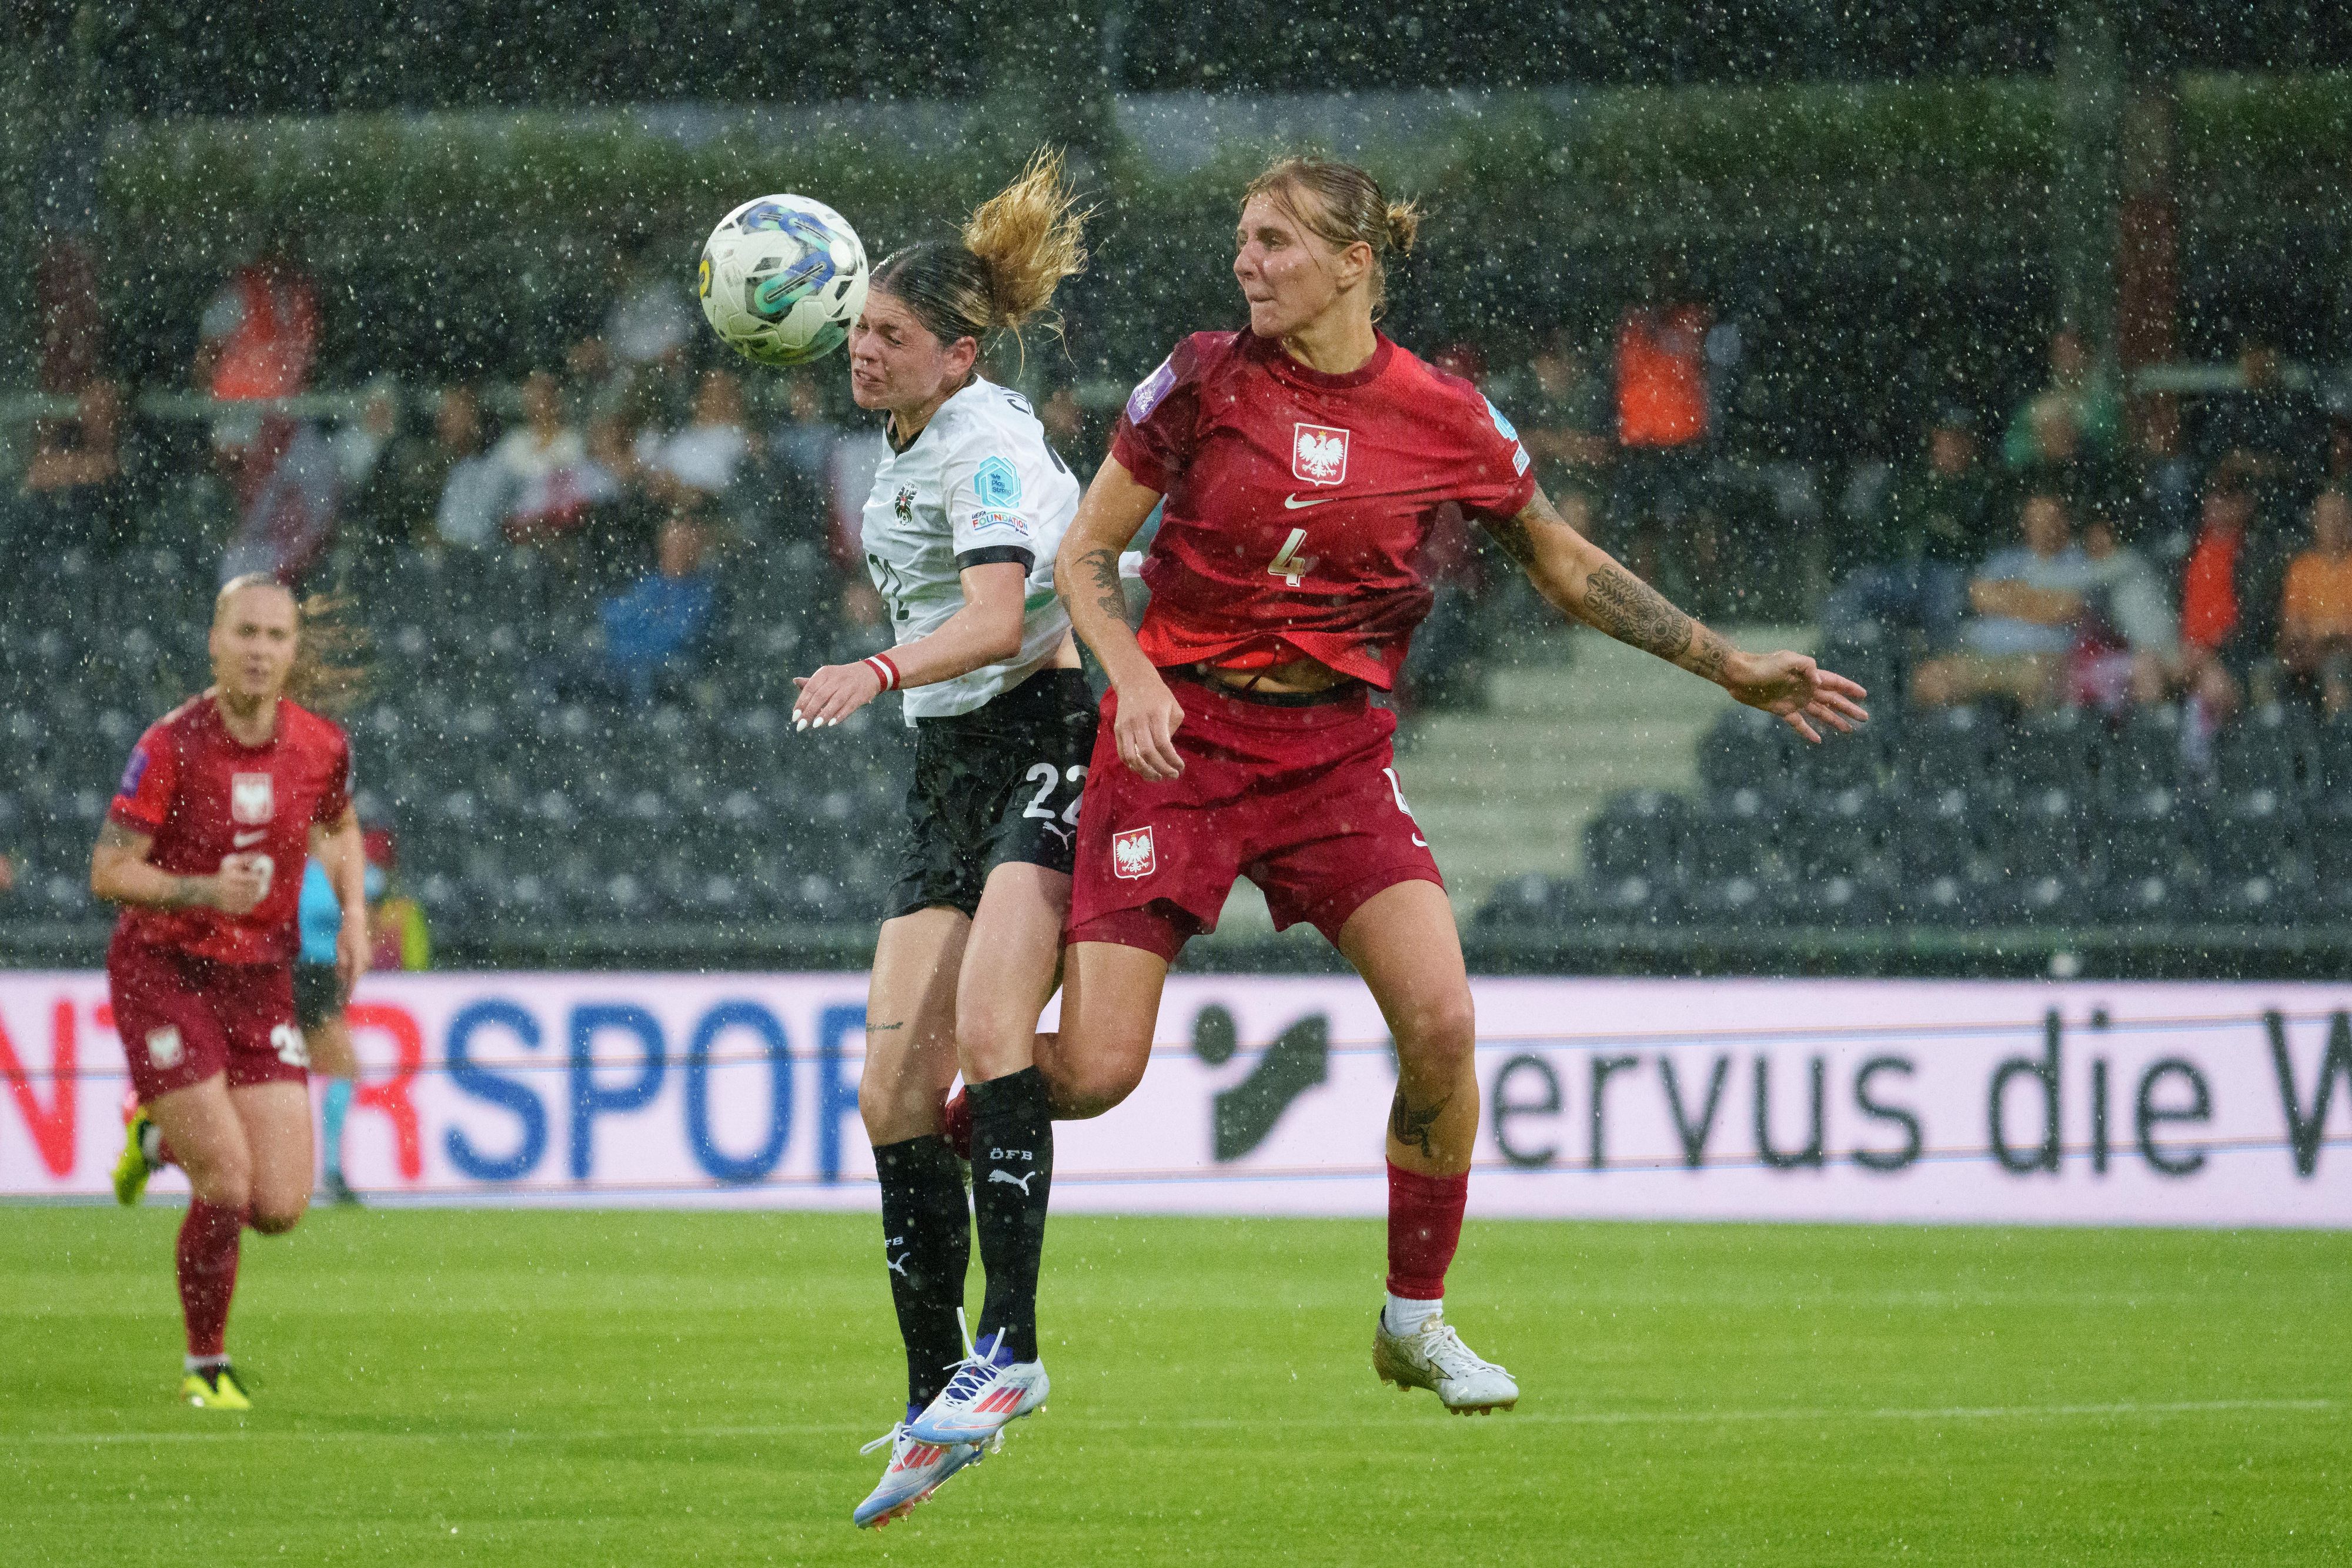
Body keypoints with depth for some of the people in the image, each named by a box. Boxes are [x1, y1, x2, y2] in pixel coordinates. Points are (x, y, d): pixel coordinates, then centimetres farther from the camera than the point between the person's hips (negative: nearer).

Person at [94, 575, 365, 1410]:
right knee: (227, 1185, -13)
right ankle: (206, 1366, 10)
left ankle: (163, 1136, 29)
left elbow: (340, 829, 18)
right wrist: (204, 891, -30)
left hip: (260, 980, 4)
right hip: (162, 971, -4)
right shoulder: (170, 746, -17)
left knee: (280, 1208, -3)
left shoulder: (321, 746, -4)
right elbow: (109, 873, -15)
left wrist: (352, 913, 2)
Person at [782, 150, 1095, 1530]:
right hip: (953, 770, 9)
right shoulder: (911, 444, 13)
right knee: (893, 1094, -2)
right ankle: (937, 1402, 3)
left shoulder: (989, 442, -14)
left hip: (1047, 742, -9)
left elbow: (997, 619, -31)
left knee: (988, 1029, -29)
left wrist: (881, 674, -46)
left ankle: (1009, 1348, -29)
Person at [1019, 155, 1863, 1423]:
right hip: (1180, 737, -2)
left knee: (1439, 1023, -16)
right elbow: (1084, 555, 2)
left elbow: (1565, 566, 13)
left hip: (1336, 749, 2)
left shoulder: (1443, 421, -1)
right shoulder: (1201, 381, -4)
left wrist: (1734, 671, 12)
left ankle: (1414, 1319, 5)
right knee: (1096, 1072, -11)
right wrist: (1134, 677, -16)